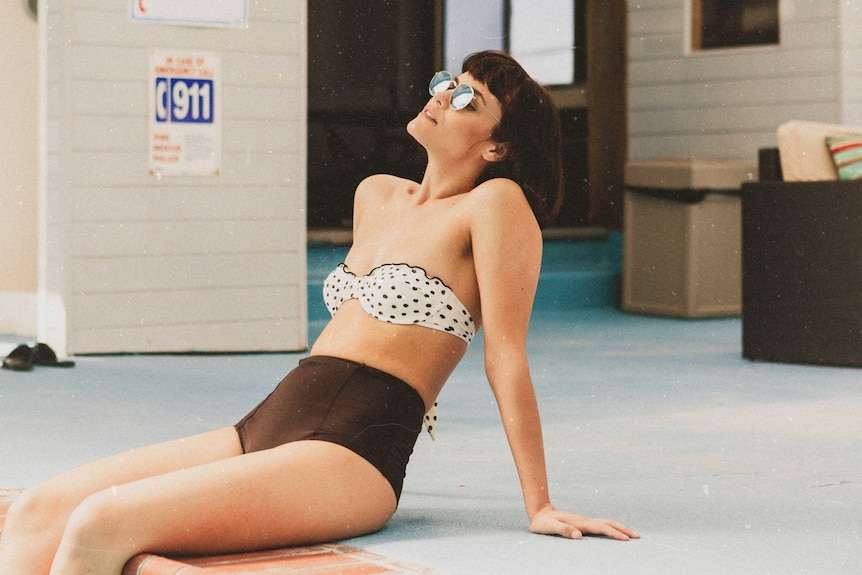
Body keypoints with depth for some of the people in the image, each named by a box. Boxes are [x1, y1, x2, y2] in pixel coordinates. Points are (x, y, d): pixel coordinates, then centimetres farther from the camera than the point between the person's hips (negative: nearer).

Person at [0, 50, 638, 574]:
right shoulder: (375, 197, 20)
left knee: (101, 522, -29)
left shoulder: (496, 202, -3)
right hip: (265, 425, 9)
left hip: (356, 450, -9)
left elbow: (506, 360, -6)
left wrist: (540, 506, -6)